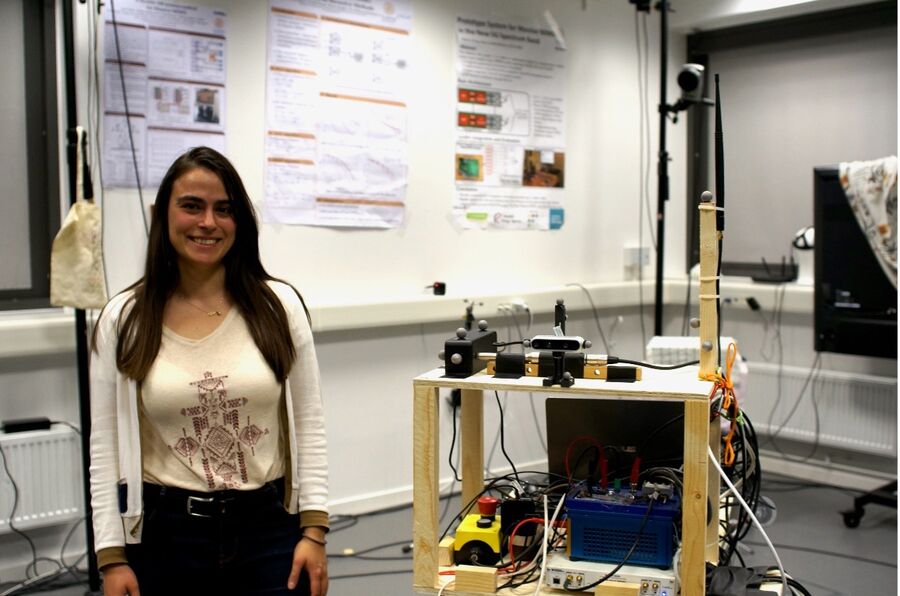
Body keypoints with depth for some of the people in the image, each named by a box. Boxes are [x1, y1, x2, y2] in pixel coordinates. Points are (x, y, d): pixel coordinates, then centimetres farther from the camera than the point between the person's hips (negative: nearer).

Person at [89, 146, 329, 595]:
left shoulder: (279, 306, -2)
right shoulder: (123, 321, -2)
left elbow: (308, 426, 1)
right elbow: (106, 447, 0)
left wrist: (314, 531, -3)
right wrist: (112, 557, -3)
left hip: (268, 529, 0)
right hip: (166, 536, 0)